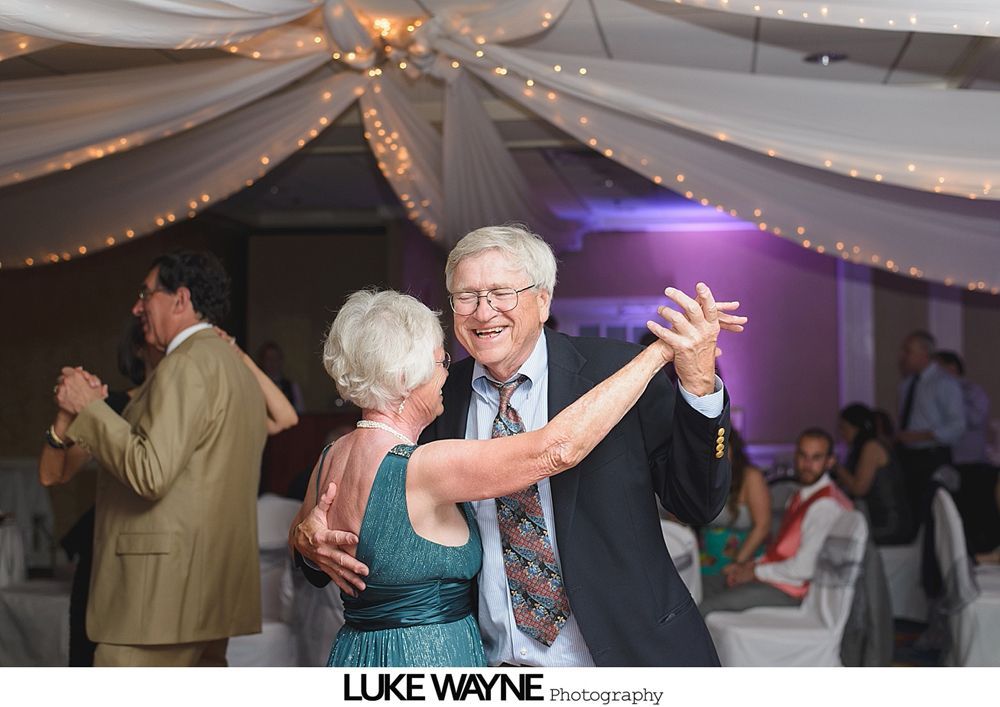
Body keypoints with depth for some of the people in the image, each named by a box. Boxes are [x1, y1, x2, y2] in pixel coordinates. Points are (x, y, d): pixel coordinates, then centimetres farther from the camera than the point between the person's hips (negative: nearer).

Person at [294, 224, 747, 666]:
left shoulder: (617, 371, -11)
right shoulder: (437, 396, -2)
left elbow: (697, 506, -12)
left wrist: (698, 384, -26)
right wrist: (310, 535, -14)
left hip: (630, 655, -3)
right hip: (489, 660, 3)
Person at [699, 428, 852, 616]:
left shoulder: (826, 506, -18)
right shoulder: (800, 496, 15)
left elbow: (803, 568, -23)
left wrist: (757, 572, -12)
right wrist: (752, 564, 4)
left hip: (786, 592, -10)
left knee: (705, 609, -22)